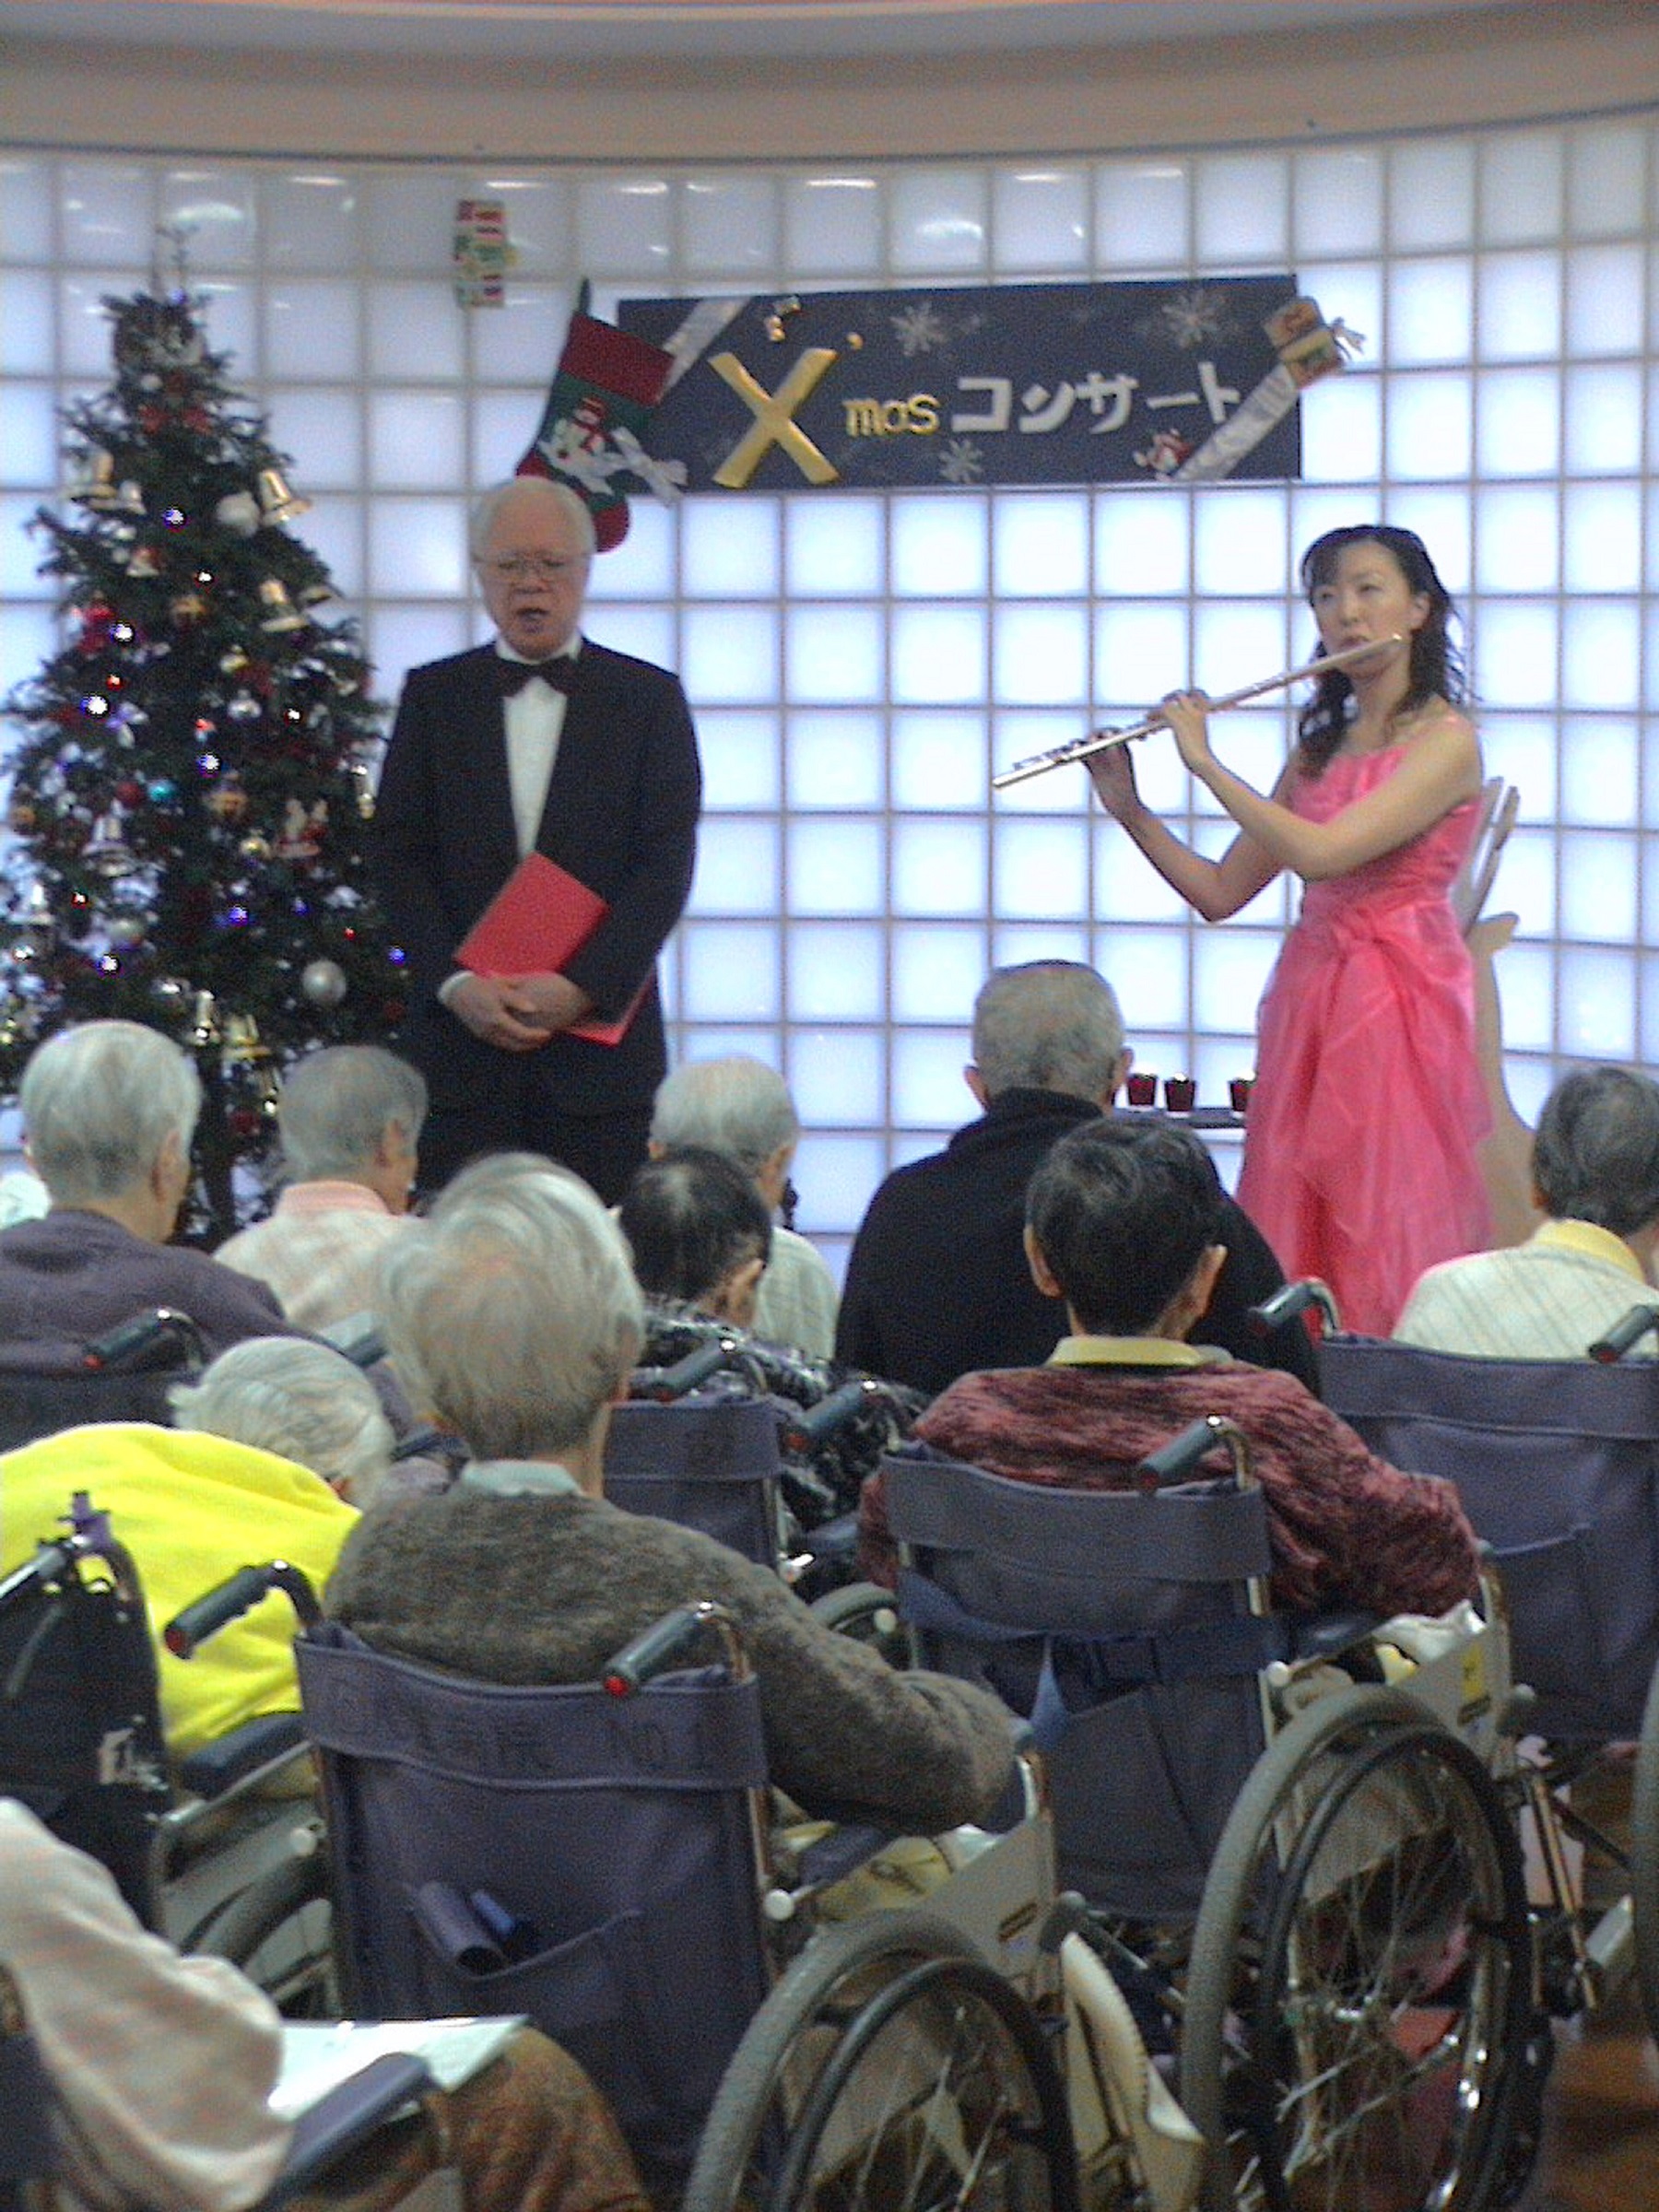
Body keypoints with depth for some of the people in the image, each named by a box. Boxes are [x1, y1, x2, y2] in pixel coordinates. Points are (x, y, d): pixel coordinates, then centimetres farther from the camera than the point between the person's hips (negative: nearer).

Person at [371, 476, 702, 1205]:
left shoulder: (648, 698, 6)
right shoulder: (433, 695, 11)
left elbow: (667, 861, -2)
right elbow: (396, 851, 5)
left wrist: (584, 986, -14)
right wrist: (454, 982, -10)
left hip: (600, 1029, -1)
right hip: (462, 1035, 1)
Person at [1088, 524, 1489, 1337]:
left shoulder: (1446, 741, -7)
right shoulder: (1319, 747, 15)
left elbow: (1320, 851, -21)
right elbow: (1220, 892, 14)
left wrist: (1203, 760, -11)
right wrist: (1128, 808, 1)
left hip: (1396, 1008, -7)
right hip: (1305, 1004, 7)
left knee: (1385, 1238, -7)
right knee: (1292, 1239, 3)